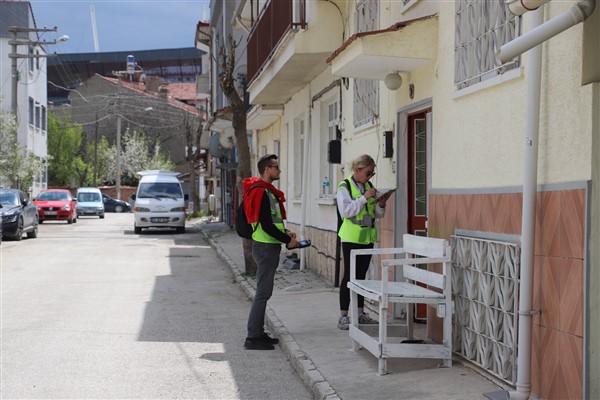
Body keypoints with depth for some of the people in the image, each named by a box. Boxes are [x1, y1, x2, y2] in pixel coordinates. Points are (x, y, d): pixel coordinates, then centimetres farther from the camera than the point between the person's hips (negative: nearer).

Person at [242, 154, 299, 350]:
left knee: (264, 292, 14)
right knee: (263, 292, -8)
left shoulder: (266, 190, 15)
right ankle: (253, 337, -5)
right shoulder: (261, 192, -18)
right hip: (266, 247, -11)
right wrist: (287, 241, -14)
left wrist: (285, 232, 10)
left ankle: (258, 333, 21)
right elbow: (266, 225, -22)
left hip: (269, 247, 11)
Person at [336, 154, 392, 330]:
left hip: (367, 237, 6)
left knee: (361, 274, 12)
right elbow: (345, 211, -19)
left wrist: (381, 204, -7)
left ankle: (360, 313, 19)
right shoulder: (345, 187, -7)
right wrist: (364, 198, -21)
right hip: (352, 237, -6)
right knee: (349, 275, -4)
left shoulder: (369, 186, 11)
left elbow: (378, 214, 14)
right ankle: (343, 316, 0)